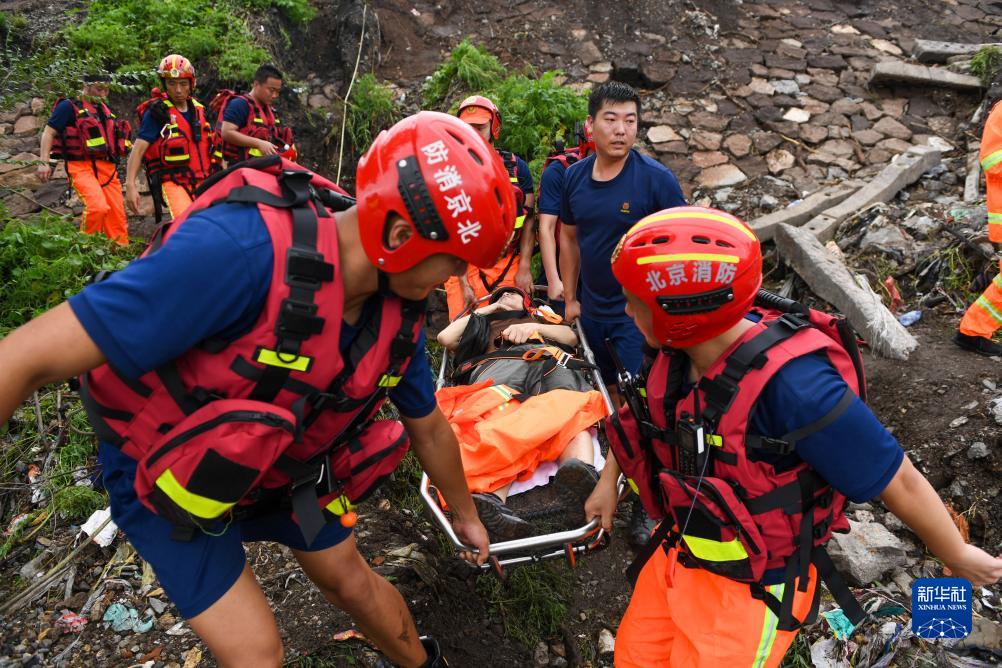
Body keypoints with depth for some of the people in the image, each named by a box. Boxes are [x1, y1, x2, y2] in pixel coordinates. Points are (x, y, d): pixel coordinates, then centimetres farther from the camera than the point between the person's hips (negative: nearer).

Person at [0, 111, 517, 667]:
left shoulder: (399, 313, -16)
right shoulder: (245, 251, -40)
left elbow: (428, 426, 3)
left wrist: (465, 515, 17)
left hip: (283, 464, 5)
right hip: (167, 473, -4)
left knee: (350, 580, 16)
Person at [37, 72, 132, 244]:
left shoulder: (104, 109, 21)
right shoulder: (69, 106, 1)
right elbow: (49, 132, -2)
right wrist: (44, 161, -11)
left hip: (107, 168, 7)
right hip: (82, 166, -7)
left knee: (117, 216, 0)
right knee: (98, 207, -27)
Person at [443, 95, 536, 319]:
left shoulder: (516, 167, 5)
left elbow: (528, 220, 4)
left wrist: (524, 268, -4)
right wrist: (464, 283, -14)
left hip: (509, 265, 2)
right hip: (464, 267, -2)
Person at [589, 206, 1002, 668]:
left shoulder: (793, 386, -34)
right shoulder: (684, 349, -14)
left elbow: (897, 479, -20)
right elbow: (644, 416, 9)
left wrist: (959, 557, -5)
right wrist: (609, 481, 15)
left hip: (753, 586, -6)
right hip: (678, 552, 6)